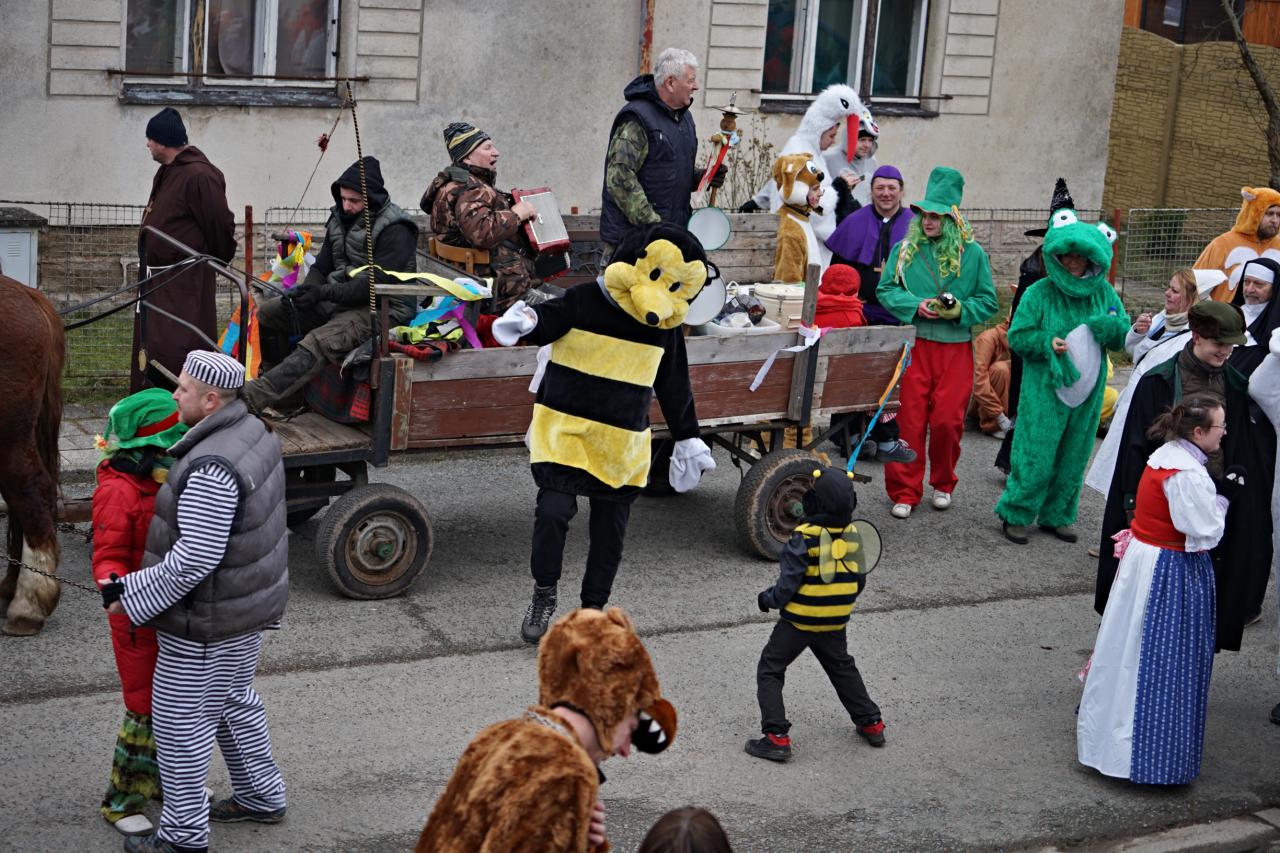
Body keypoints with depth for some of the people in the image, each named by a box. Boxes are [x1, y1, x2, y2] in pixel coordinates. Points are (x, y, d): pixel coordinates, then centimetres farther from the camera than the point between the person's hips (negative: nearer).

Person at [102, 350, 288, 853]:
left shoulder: (211, 468, -30)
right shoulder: (253, 434, 2)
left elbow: (195, 557, -30)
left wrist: (133, 594, -21)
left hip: (210, 616, -10)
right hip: (250, 603, 10)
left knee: (180, 720, 4)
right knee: (233, 702, 26)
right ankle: (261, 797, 40)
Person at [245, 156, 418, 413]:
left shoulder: (395, 230, -15)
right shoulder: (340, 218, 10)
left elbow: (379, 283, -21)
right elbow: (321, 267, 14)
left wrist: (324, 293, -25)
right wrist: (306, 291, -10)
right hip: (341, 300, 9)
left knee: (319, 343, -33)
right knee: (268, 312, 6)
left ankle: (251, 399, -45)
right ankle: (279, 393, 12)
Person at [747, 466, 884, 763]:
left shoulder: (805, 538, -22)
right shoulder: (853, 536, -4)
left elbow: (789, 582, -19)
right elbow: (859, 579, 5)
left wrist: (769, 598, 0)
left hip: (798, 620, -6)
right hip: (835, 622, 6)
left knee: (770, 670, 5)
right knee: (842, 668, 27)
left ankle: (776, 737, -3)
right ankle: (871, 723, 32)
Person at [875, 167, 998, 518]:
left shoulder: (972, 254, 2)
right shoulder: (905, 249, 3)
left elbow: (988, 301, 6)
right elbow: (885, 289, 4)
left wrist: (960, 310, -12)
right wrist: (915, 306, -12)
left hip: (955, 347, 0)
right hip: (914, 344, 0)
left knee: (948, 420, 1)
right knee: (909, 420, -1)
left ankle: (942, 483, 24)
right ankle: (905, 492, 8)